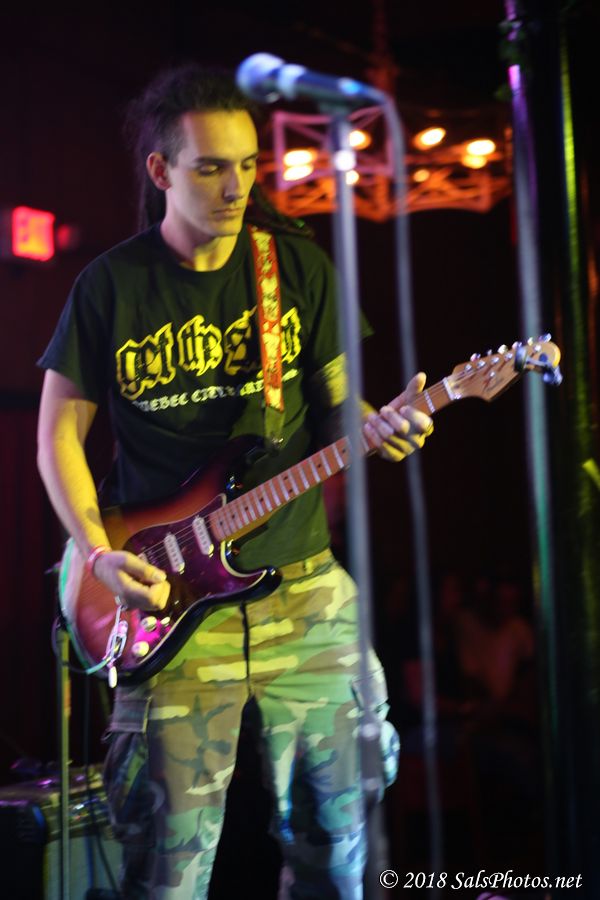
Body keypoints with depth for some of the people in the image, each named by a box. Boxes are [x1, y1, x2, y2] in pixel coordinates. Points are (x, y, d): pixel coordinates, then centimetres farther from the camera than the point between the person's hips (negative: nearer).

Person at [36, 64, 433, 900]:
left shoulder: (300, 266, 5)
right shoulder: (110, 286, -1)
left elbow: (334, 402, 9)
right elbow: (60, 431, 4)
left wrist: (377, 424, -14)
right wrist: (101, 555, -8)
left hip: (303, 590, 2)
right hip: (169, 597, -2)